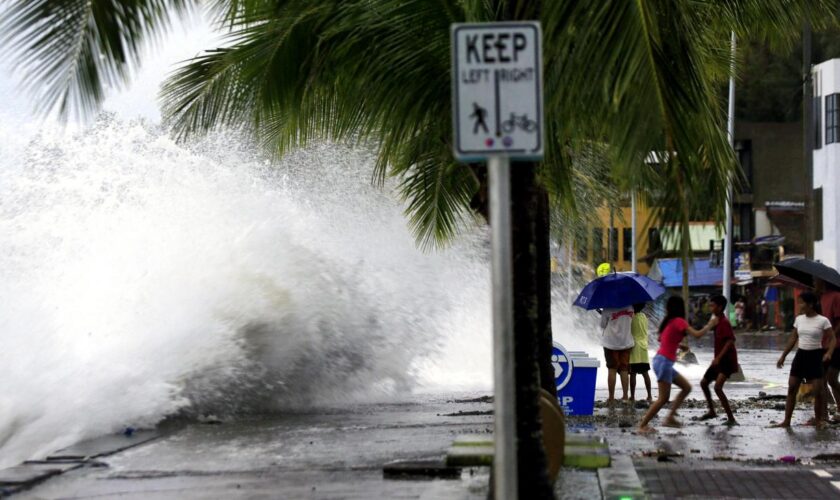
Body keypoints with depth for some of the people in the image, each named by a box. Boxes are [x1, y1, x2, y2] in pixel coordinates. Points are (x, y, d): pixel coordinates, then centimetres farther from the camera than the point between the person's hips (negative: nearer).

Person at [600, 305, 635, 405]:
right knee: (624, 370, 9)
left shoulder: (608, 309, -14)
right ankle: (625, 396, 6)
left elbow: (603, 325, -5)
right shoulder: (629, 307, -1)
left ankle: (611, 398, 1)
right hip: (626, 342, 3)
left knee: (612, 370, 2)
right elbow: (631, 320, 10)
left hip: (611, 343, -3)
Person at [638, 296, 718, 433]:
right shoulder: (679, 321, -12)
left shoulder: (669, 321, 13)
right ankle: (642, 425, -7)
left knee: (686, 387, 13)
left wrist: (678, 345, 24)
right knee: (663, 398, -7)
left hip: (661, 360, 9)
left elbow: (660, 338, 24)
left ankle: (670, 417, 9)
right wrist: (710, 325, -4)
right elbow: (697, 335, -18)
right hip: (664, 362, -9)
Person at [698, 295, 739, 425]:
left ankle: (731, 418, -22)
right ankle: (711, 411, 31)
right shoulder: (718, 321, 13)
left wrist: (718, 358, -30)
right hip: (719, 360, 10)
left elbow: (730, 341, -27)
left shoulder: (724, 323, -17)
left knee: (717, 387, -23)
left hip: (726, 360, -10)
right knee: (704, 383, 17)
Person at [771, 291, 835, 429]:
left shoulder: (823, 321, -10)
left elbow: (832, 339, -10)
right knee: (792, 388, 1)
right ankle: (786, 421, 4)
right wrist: (783, 356, 13)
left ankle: (818, 420, 10)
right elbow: (793, 339, 14)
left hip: (815, 356, -5)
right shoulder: (799, 319, 5)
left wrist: (829, 352, -29)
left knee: (818, 390, -6)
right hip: (800, 355, 5)